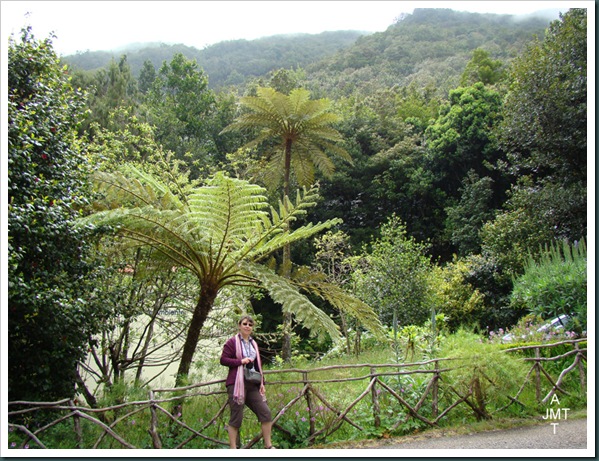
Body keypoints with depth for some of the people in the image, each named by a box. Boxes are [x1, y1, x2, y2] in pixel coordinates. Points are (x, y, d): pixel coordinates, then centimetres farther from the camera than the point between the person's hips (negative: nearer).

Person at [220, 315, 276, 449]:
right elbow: (223, 360, -8)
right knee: (236, 417, -3)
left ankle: (268, 445, 13)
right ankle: (233, 448, 7)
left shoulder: (253, 343, 18)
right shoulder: (232, 342, -3)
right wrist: (241, 361, -17)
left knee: (265, 413, 3)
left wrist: (262, 383, 14)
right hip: (237, 384, -7)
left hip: (253, 384, 7)